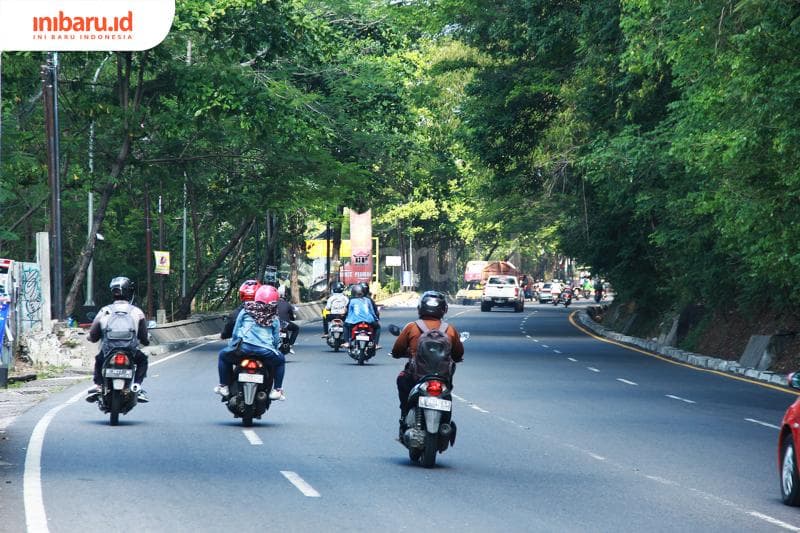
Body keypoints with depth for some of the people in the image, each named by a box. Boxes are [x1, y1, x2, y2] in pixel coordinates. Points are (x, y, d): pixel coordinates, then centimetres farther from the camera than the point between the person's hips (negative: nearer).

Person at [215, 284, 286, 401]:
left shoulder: (245, 312, 13)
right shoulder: (274, 319, 15)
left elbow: (235, 332, 16)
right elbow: (276, 340, 16)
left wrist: (232, 345, 34)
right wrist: (273, 349, 38)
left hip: (243, 347, -1)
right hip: (265, 351, 1)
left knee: (223, 355, 29)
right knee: (280, 360, 32)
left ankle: (223, 386, 23)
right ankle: (277, 390, 22)